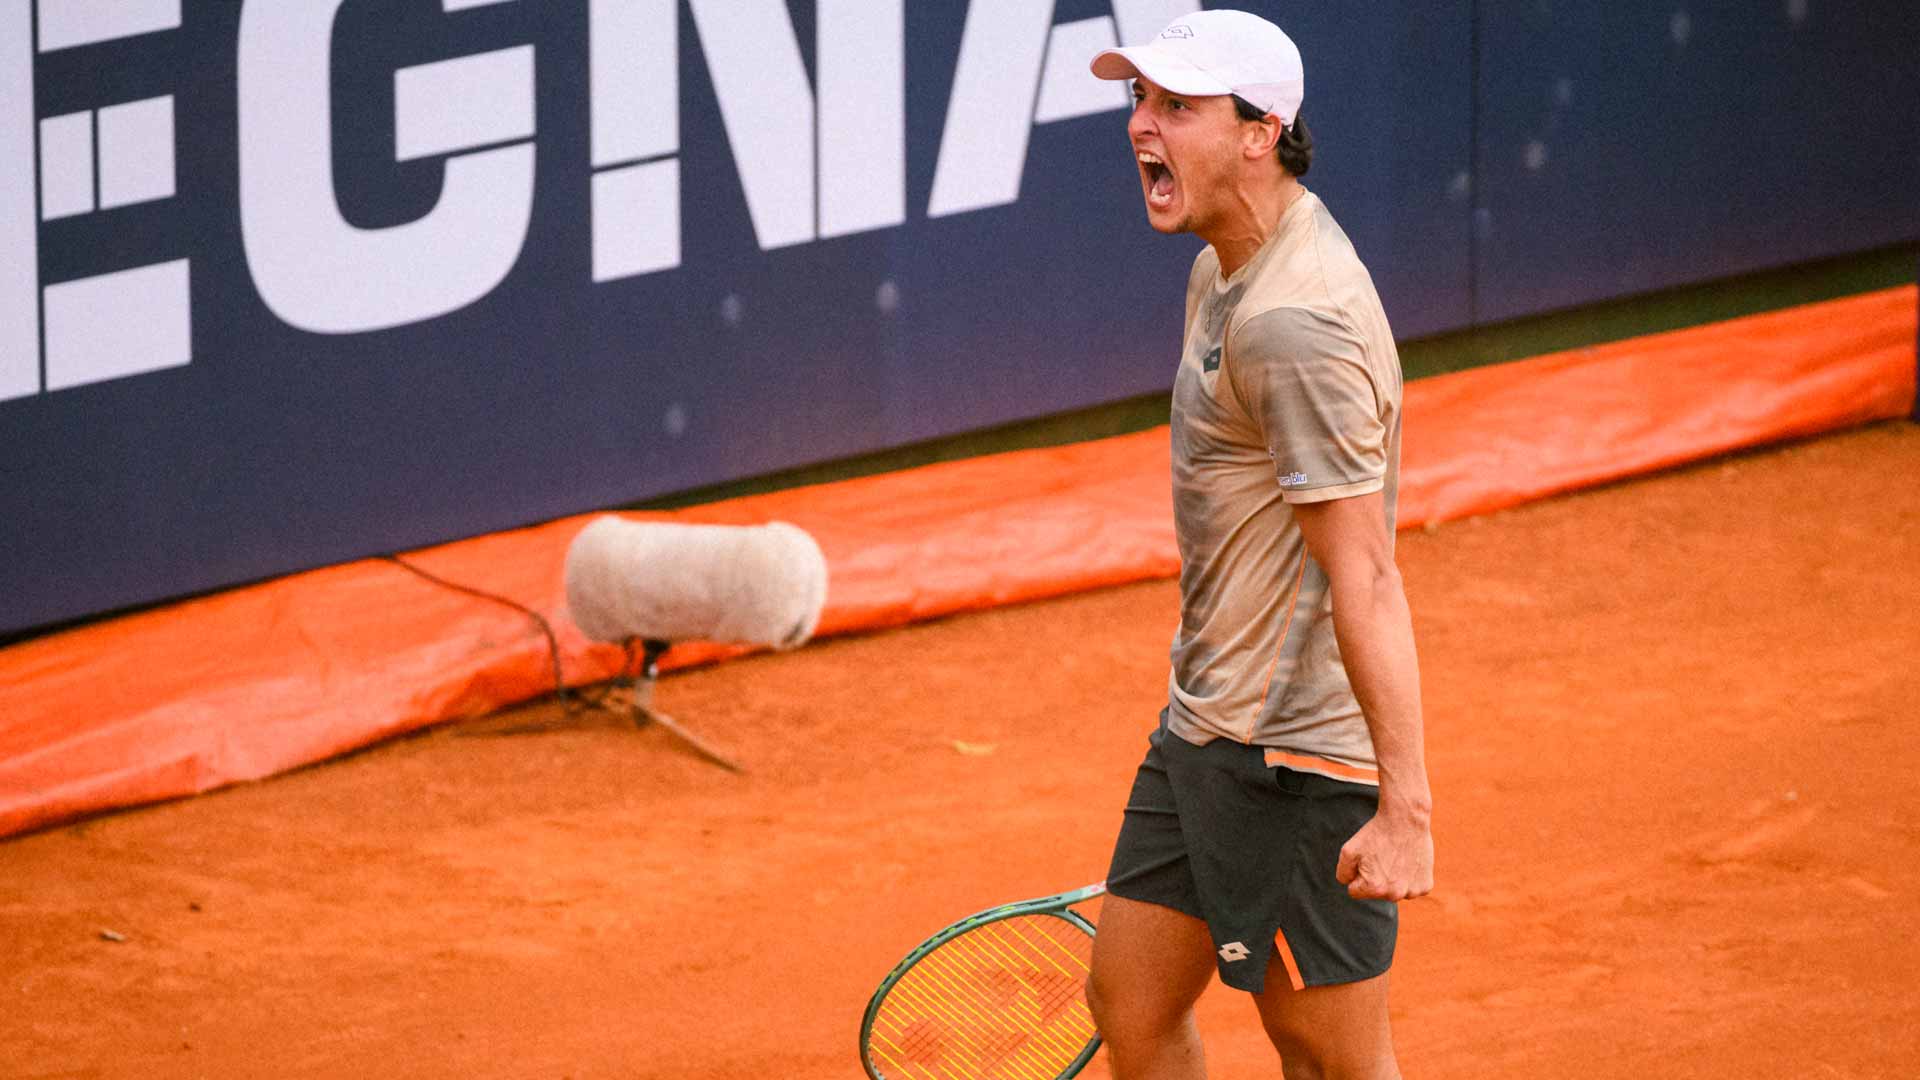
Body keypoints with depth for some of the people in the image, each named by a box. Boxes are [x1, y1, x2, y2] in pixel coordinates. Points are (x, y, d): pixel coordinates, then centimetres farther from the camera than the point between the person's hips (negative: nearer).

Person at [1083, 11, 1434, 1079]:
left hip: (1292, 752, -10)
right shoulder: (1223, 276, 10)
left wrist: (1405, 806, -28)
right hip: (1205, 728, 10)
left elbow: (1364, 576, -26)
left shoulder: (1295, 321, -22)